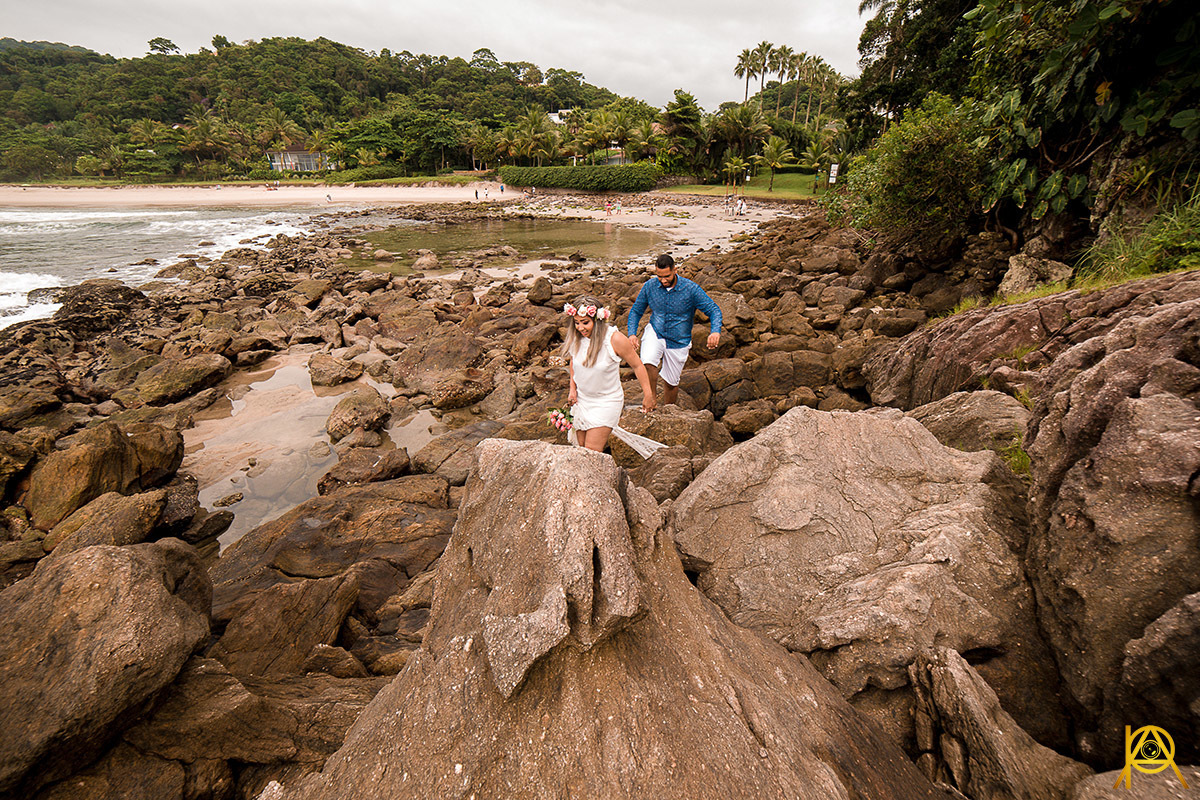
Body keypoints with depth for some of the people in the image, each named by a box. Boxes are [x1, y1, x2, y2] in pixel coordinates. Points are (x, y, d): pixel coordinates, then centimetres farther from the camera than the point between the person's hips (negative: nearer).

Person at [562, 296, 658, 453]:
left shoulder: (615, 339, -22)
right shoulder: (575, 337, -8)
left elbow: (638, 365, -11)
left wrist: (648, 395, -6)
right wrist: (572, 388, 5)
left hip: (607, 402, -5)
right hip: (581, 399, 5)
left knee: (592, 453, -11)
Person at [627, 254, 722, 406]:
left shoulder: (691, 289, -18)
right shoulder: (649, 286, -10)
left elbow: (714, 310, -17)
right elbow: (636, 311, 2)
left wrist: (715, 331, -37)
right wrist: (632, 333, -15)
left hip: (678, 341, 0)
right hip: (655, 333, 1)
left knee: (671, 382, 12)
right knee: (648, 362, -31)